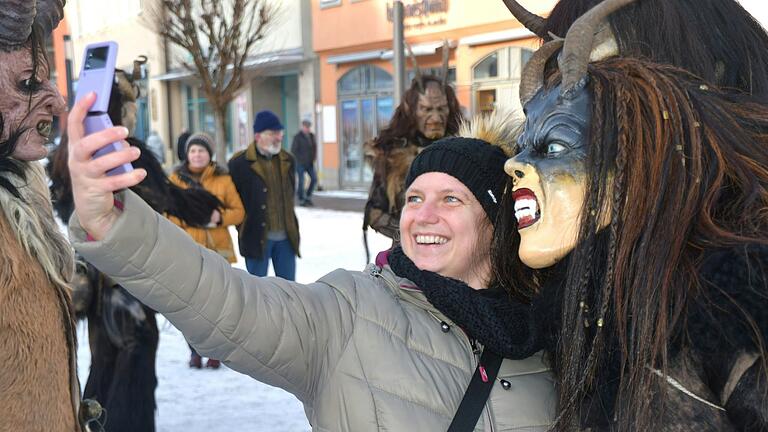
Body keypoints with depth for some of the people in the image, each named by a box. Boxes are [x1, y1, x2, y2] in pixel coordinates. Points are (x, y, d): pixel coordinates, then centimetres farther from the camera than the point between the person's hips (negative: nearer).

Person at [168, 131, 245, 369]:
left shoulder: (223, 179, 7)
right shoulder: (176, 179, 8)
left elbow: (239, 211, 5)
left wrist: (221, 216, -13)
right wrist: (182, 217, -12)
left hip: (216, 248, 0)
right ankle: (195, 351, 11)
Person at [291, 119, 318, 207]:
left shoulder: (312, 136, 7)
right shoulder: (297, 137, -11)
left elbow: (314, 147, 16)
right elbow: (293, 150, -12)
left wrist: (314, 157, 3)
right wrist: (300, 159, -15)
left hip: (309, 162, 6)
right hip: (300, 163, -6)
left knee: (314, 179, -4)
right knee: (301, 181, -5)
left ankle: (308, 197, 11)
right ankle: (301, 200, 6)